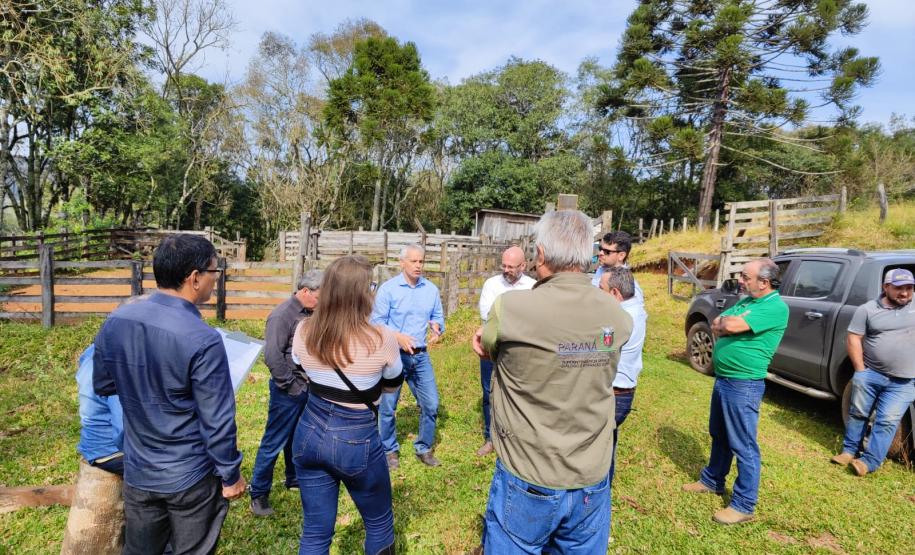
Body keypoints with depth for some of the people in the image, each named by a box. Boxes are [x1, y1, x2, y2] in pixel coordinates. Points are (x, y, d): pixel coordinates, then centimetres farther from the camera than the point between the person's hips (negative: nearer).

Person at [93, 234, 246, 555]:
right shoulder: (203, 340, -27)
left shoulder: (115, 322, -7)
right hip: (190, 478, -5)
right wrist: (230, 475, -7)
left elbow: (102, 386, 9)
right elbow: (217, 421, -21)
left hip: (137, 472, 6)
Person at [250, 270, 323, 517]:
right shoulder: (282, 315, -18)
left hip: (308, 388, 8)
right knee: (274, 441, 5)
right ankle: (258, 493, 21)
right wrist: (291, 385, -16)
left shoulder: (310, 313, 5)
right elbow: (273, 356, -22)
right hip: (289, 391, -7)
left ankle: (294, 479, 39)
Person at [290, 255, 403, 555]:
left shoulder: (303, 332, -8)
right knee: (379, 523, 22)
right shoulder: (382, 339, -20)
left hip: (309, 432, 4)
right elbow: (393, 384, -1)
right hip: (357, 439, -4)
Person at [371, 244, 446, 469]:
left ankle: (424, 448, 27)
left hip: (421, 356, 4)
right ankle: (390, 450, 29)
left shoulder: (431, 289, 3)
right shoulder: (388, 288, -9)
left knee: (431, 404, 6)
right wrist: (397, 337, -25)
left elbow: (438, 317, 8)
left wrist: (436, 327, -15)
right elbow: (377, 322, -10)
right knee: (387, 407, 7)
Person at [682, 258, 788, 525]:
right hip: (722, 379, 9)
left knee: (743, 446, 2)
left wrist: (724, 322, -5)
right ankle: (712, 480, 39)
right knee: (719, 436, 22)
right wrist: (728, 324, -13)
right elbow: (716, 325, 7)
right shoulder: (747, 301, 11)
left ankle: (744, 505, 15)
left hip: (744, 385, -9)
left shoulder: (775, 307, -17)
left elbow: (732, 326, -26)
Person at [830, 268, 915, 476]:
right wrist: (860, 371, -7)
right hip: (870, 374, 0)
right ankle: (849, 450, 23)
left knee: (887, 421, -1)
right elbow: (853, 339, -2)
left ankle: (869, 462, 5)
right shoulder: (868, 309, -2)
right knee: (858, 413, 8)